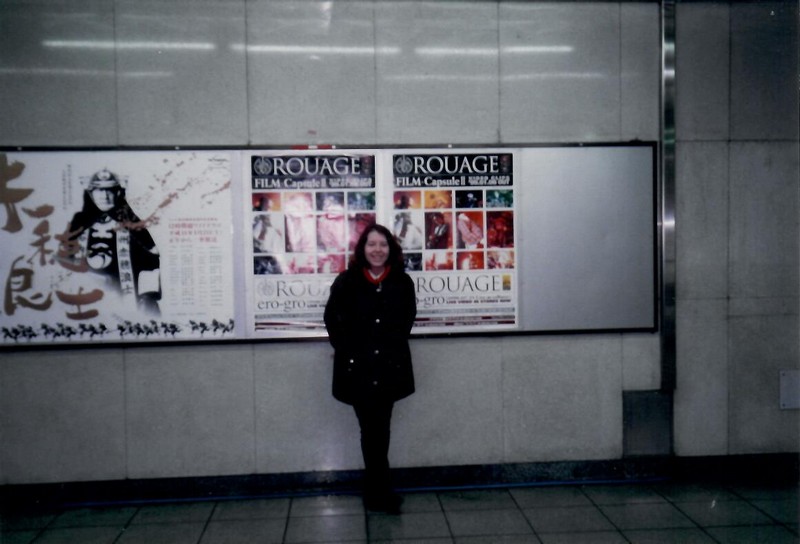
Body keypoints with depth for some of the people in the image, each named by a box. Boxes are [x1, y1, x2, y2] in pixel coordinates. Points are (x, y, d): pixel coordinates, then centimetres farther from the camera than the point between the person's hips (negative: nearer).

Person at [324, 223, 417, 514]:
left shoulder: (402, 282, -1)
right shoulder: (346, 281, -6)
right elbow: (332, 317, 4)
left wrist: (393, 345, 7)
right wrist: (343, 348, -1)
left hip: (389, 366, 2)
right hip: (357, 367, -2)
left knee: (379, 430, 12)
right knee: (373, 430, 1)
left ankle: (375, 493, 26)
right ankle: (382, 494, 12)